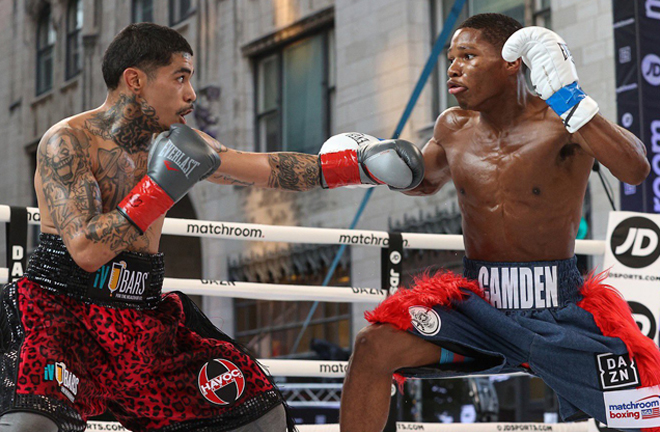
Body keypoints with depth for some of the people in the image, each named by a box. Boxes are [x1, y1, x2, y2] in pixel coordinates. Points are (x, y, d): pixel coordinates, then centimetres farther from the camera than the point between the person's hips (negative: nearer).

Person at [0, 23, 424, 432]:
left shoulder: (176, 140, 7)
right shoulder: (67, 142, -11)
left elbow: (266, 168, 15)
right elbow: (86, 252, -19)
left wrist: (359, 164, 12)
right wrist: (161, 187, -22)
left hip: (143, 320, 6)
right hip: (60, 308, -6)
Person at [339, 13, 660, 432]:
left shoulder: (560, 123, -12)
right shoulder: (453, 128, 4)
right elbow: (426, 181, 27)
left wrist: (569, 99, -39)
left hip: (560, 312, -3)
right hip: (478, 304, 3)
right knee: (373, 346, -19)